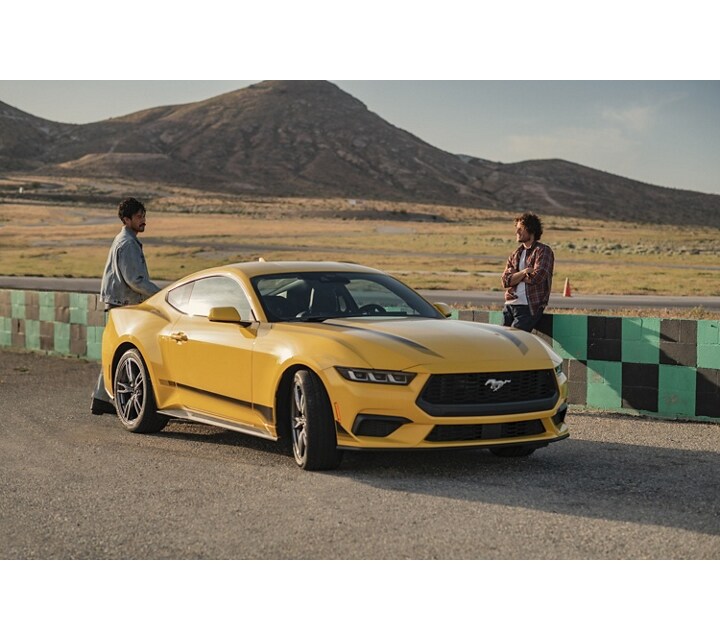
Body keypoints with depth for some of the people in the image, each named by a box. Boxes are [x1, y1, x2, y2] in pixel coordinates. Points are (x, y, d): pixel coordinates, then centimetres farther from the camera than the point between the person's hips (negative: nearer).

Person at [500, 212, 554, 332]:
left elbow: (537, 277, -14)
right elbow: (506, 281, 6)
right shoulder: (516, 254, 19)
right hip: (510, 304, 6)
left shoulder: (543, 251, 0)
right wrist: (524, 272, -10)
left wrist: (515, 275, 1)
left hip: (530, 307, -6)